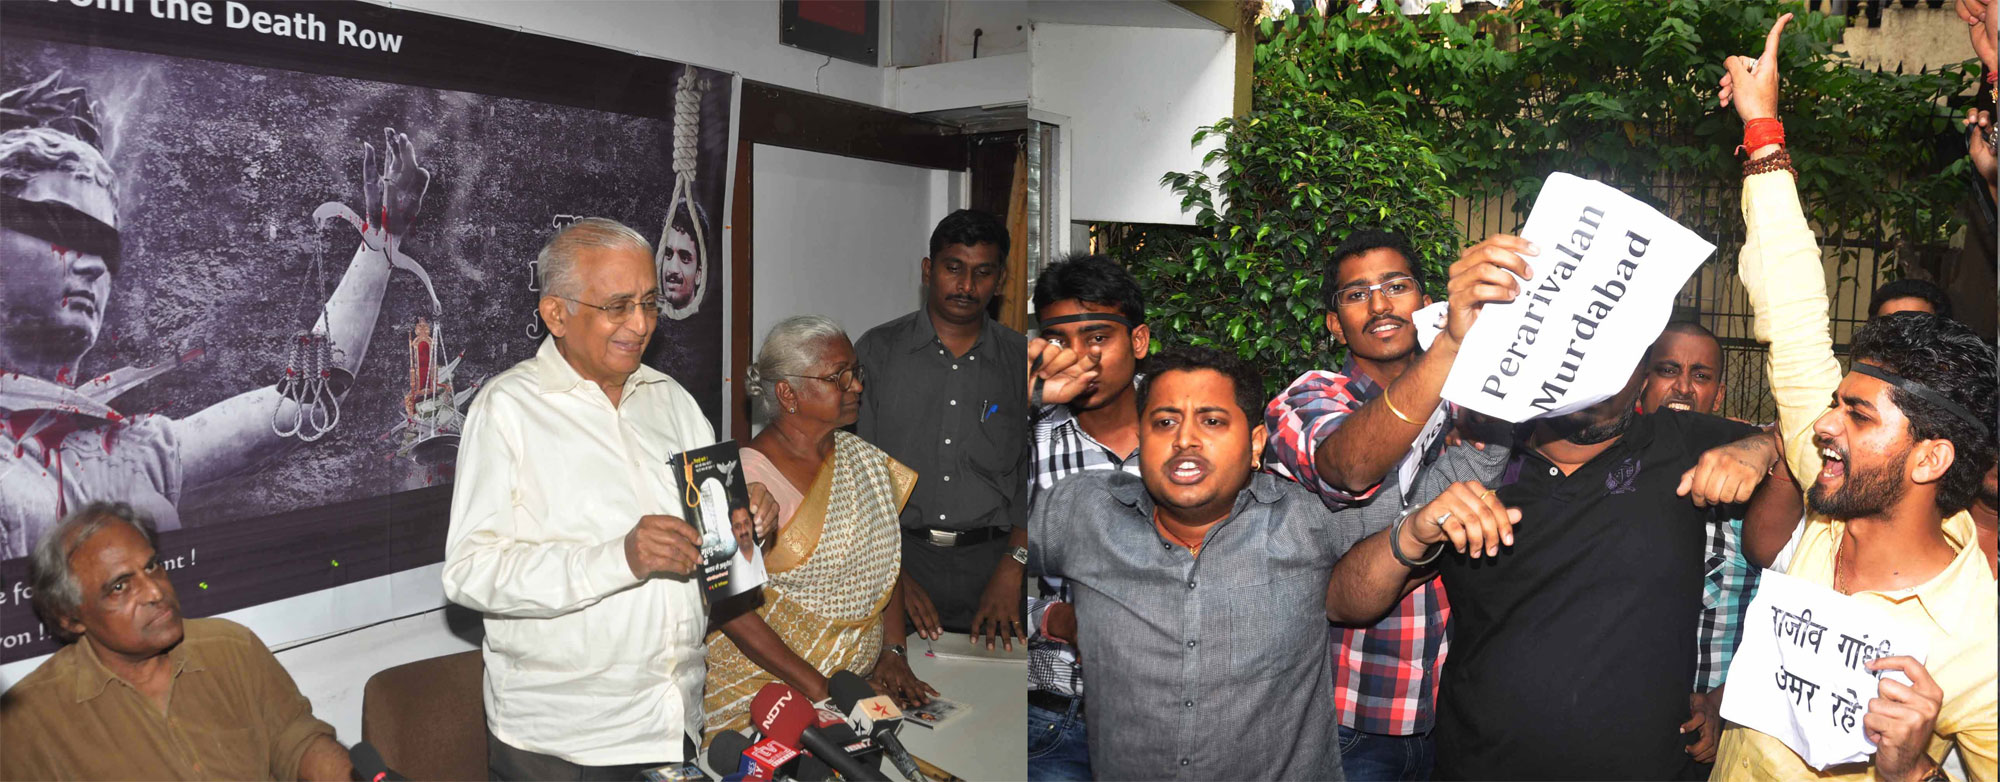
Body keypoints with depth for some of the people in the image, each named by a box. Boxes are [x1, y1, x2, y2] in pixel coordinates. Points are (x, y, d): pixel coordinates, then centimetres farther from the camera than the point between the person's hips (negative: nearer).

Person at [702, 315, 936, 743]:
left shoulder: (864, 459, 9)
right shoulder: (747, 478, -13)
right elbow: (730, 607, -15)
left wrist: (894, 653, 2)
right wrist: (821, 690, -18)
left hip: (864, 676, 6)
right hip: (763, 687, -6)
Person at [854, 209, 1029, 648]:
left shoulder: (1020, 361, 8)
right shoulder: (878, 350, 5)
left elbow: (1035, 476, 3)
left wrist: (1012, 569, -11)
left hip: (991, 561, 1)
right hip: (897, 553, 0)